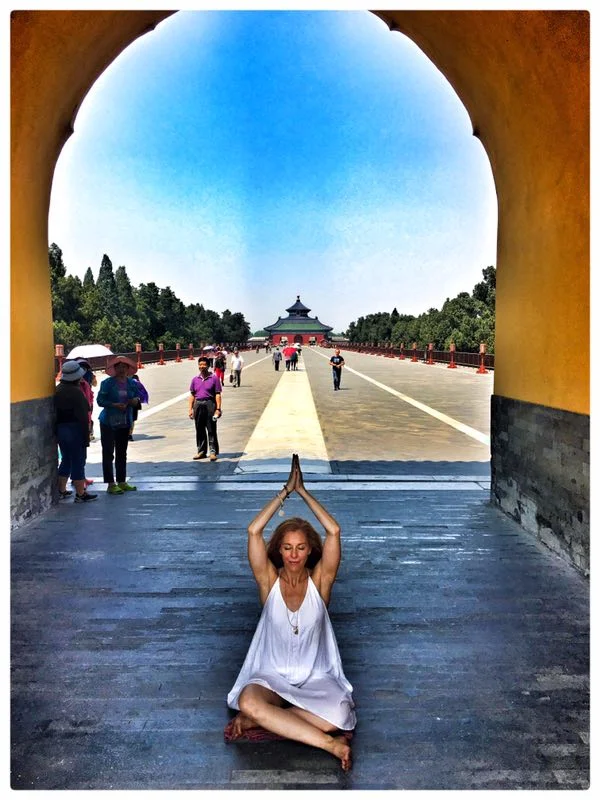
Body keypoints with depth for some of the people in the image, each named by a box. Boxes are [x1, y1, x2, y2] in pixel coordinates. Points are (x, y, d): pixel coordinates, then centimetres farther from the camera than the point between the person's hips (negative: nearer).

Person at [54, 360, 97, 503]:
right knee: (78, 461, -1)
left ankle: (61, 491, 24)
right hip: (75, 430, -8)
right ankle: (80, 494, 3)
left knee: (66, 460, 19)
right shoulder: (76, 392, -17)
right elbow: (83, 416, -18)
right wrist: (86, 435, -14)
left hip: (60, 429, 8)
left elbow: (55, 412, 12)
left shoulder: (57, 390, 8)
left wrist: (58, 430, 18)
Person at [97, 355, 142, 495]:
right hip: (108, 422, -5)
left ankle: (122, 482, 22)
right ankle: (110, 484, 1)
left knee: (122, 454, 13)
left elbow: (138, 397, 13)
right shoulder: (107, 383, -8)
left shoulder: (132, 383, 6)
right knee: (108, 454, -3)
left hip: (125, 423, 5)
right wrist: (114, 405, -25)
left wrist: (136, 401, -10)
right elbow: (100, 400, -12)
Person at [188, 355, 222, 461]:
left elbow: (218, 394, -5)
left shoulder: (214, 378, -2)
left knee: (211, 430, -1)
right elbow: (192, 395, 13)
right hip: (198, 405, 4)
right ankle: (201, 451, 20)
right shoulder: (195, 379, 10)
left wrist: (218, 409, -11)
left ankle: (213, 452, 4)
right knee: (200, 430, 10)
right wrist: (190, 409, 6)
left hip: (210, 404, -4)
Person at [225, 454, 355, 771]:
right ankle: (329, 744, -23)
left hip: (317, 678, 1)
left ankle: (259, 720, -14)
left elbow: (333, 532, -17)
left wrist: (303, 491, -13)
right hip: (271, 676, -1)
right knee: (248, 701, -35)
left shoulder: (319, 581, -4)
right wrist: (286, 490, -15)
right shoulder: (269, 581, -5)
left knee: (339, 717, -31)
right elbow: (253, 531, -18)